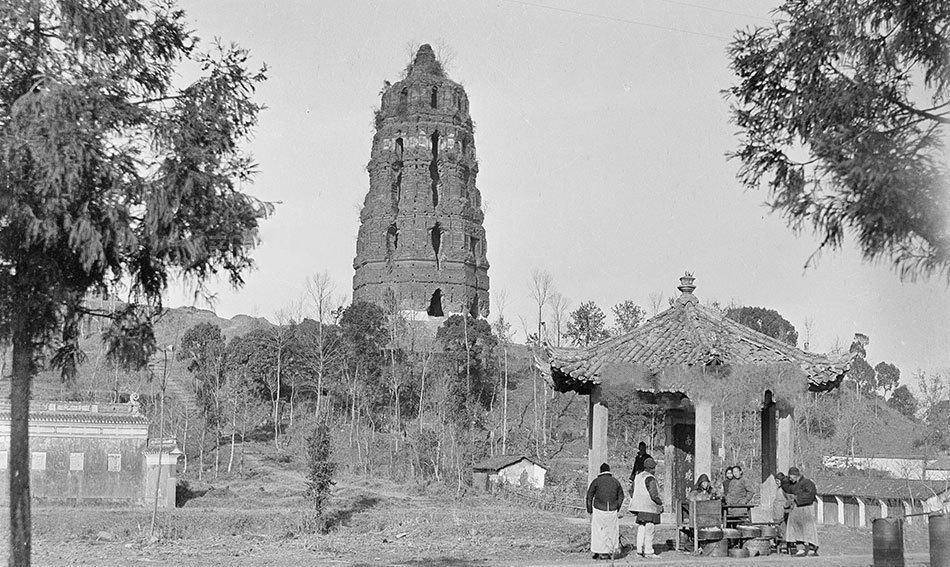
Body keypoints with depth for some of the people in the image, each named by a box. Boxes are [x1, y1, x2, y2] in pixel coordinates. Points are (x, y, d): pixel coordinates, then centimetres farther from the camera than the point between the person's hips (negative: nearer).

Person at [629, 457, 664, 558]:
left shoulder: (637, 477, 11)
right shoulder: (650, 479, -14)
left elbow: (632, 493, 15)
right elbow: (653, 495, -19)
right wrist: (661, 504, -6)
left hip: (639, 507, 8)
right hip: (649, 508, -8)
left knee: (641, 529, 11)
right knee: (649, 530, -4)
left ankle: (640, 550, 13)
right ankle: (648, 551, -3)